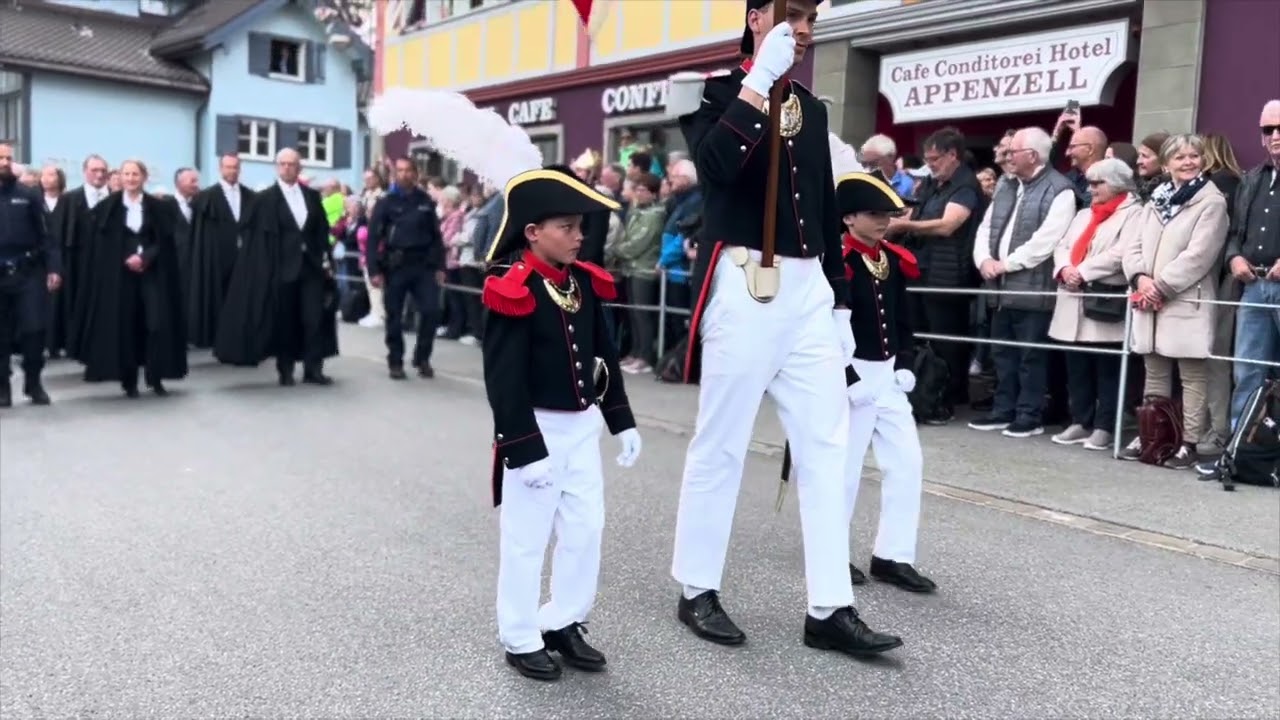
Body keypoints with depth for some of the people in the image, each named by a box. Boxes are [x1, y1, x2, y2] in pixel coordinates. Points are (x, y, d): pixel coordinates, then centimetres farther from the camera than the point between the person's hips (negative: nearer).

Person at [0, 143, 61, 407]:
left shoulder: (29, 195, 6)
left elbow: (46, 234, 3)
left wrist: (54, 267, -6)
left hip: (29, 272, -1)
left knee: (34, 328, -4)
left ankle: (33, 383, 13)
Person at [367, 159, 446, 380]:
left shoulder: (426, 201, 9)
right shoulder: (386, 202, 2)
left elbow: (436, 235, 11)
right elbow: (373, 237, -2)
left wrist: (439, 266, 4)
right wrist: (374, 270, -9)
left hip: (423, 264, 2)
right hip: (395, 265, -1)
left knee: (431, 311, -6)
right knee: (394, 316, 4)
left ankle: (422, 358, 11)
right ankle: (395, 362, 17)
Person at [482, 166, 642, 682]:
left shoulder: (585, 283, 5)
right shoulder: (513, 291, -16)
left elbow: (605, 358, 13)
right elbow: (504, 380, -19)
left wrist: (622, 422, 12)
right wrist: (525, 449, -20)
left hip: (582, 425, 7)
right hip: (535, 430, -7)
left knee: (586, 530, 12)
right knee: (526, 538, 6)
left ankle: (563, 623, 29)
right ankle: (521, 639, 22)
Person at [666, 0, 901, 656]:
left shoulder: (813, 109, 18)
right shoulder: (717, 93, 1)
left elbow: (828, 212, 19)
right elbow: (714, 167, -21)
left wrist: (840, 301, 16)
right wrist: (759, 80, -18)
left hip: (809, 291, 6)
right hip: (744, 288, -6)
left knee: (825, 445, 3)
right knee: (720, 446, 2)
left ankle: (830, 609, 9)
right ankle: (697, 593, 17)